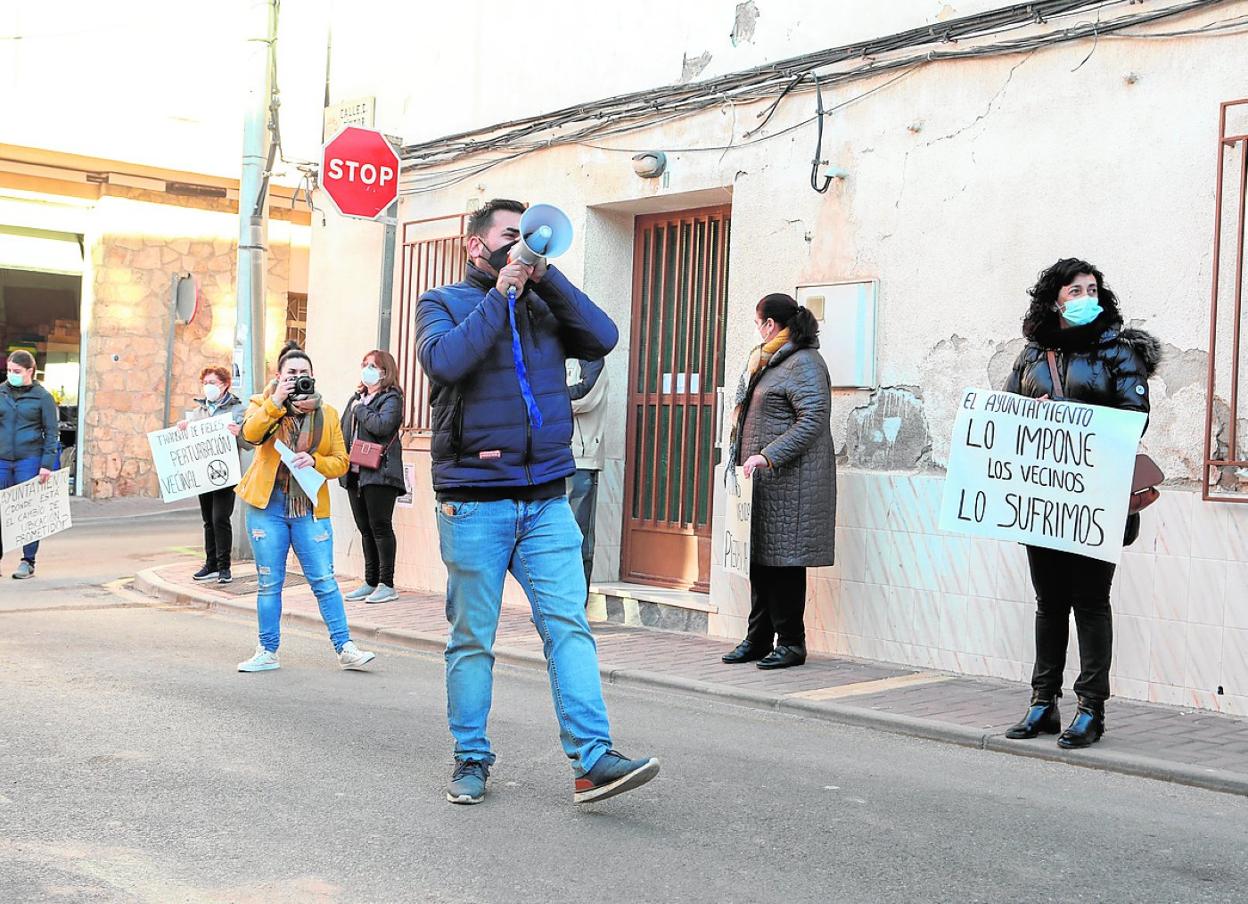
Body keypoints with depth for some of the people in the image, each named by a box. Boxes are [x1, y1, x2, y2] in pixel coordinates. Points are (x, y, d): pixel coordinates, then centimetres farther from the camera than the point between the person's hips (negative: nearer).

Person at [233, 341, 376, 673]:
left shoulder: (327, 414, 9)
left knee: (325, 580, -2)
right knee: (269, 583, 6)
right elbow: (250, 434, -16)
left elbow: (341, 461, 6)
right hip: (268, 506, 0)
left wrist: (314, 461, -12)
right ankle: (268, 652, 15)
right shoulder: (263, 404, 5)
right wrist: (276, 401, -22)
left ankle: (344, 649, 2)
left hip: (310, 509, 0)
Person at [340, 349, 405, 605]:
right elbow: (343, 431, 20)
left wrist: (360, 409, -9)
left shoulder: (391, 398, -5)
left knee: (380, 527, -5)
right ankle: (370, 582, 18)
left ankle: (387, 585, 0)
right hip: (355, 473, 7)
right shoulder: (356, 398, 18)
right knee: (365, 529, 11)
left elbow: (382, 425, -22)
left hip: (379, 473, -7)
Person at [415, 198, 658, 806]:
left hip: (546, 500, 3)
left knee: (568, 626, -6)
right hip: (474, 501, -3)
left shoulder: (543, 305, 17)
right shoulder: (444, 303, 7)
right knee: (472, 638, 4)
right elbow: (444, 360, -15)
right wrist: (501, 293, -11)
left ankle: (591, 760, -8)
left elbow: (602, 338, -1)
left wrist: (545, 277, -4)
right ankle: (471, 760, 16)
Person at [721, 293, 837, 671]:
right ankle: (759, 639, 17)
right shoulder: (772, 362, 20)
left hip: (789, 480, -10)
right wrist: (747, 456, 17)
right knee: (760, 559, 10)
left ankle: (791, 642, 3)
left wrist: (768, 455, -24)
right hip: (763, 478, 10)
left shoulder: (804, 363, -11)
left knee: (783, 560, -6)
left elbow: (812, 421, -20)